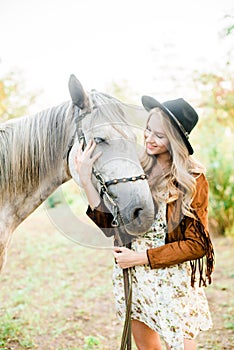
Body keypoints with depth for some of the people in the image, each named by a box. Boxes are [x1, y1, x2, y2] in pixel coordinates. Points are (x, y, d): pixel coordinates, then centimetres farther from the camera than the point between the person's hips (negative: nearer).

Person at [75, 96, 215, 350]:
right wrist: (85, 178, -14)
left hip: (171, 282, -5)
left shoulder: (191, 180, -13)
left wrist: (142, 257, -16)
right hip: (133, 279, 5)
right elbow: (107, 220, -4)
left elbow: (197, 244, -13)